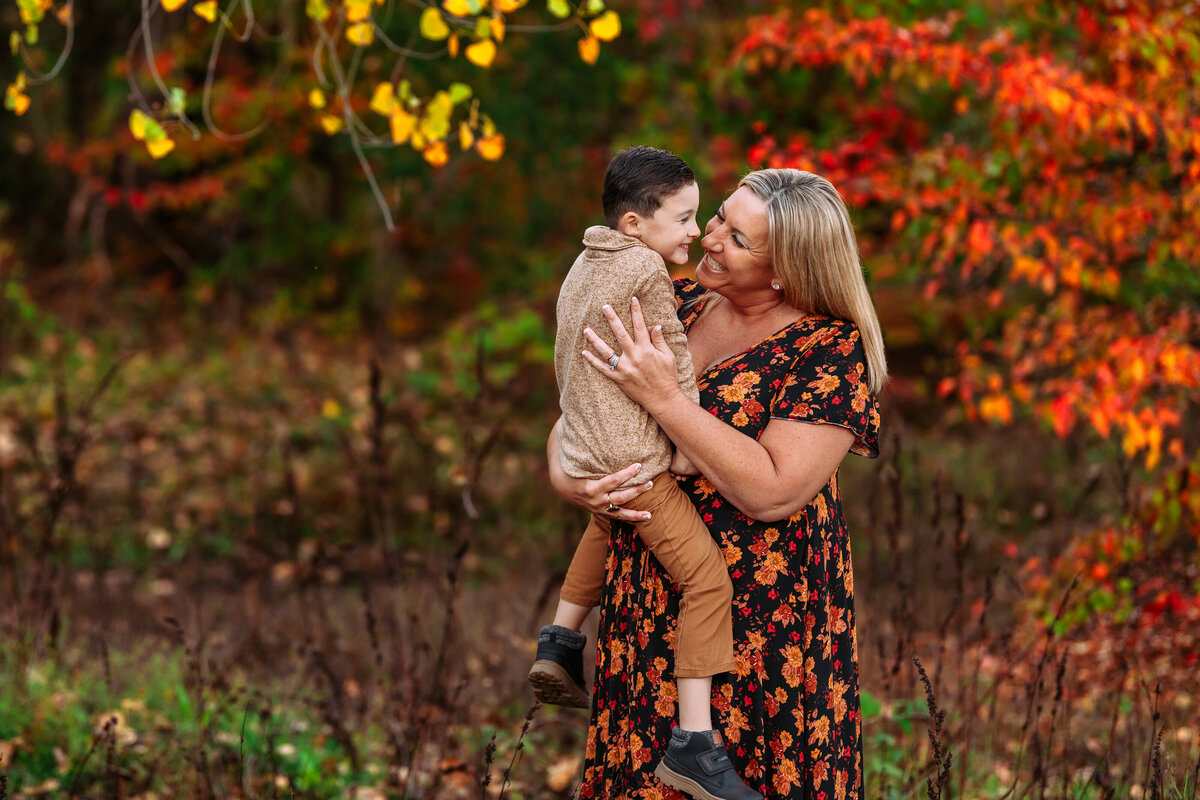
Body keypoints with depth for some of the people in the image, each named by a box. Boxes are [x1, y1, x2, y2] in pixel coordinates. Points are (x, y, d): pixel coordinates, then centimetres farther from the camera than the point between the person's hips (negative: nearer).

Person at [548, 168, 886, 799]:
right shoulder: (677, 305, 4)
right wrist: (563, 477, -10)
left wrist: (665, 398, -23)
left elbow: (773, 492, -23)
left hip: (762, 611, -5)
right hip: (648, 598, 5)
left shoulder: (832, 349, -13)